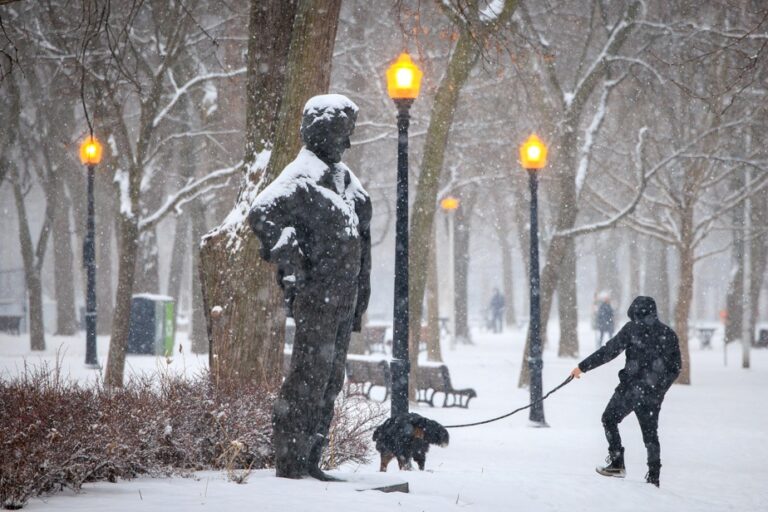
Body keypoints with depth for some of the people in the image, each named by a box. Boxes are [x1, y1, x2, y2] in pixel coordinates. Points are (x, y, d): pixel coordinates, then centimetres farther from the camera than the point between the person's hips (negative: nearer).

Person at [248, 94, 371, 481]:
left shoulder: (341, 175, 18)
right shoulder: (304, 176, -12)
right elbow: (261, 211, -26)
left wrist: (359, 296, 21)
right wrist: (289, 260, -26)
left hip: (343, 298, 9)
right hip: (317, 293, -9)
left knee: (330, 382, 12)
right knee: (308, 378, -9)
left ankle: (310, 461, 18)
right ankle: (290, 461, -5)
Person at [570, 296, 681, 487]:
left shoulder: (633, 328, -4)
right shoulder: (669, 334, 9)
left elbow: (610, 351, -8)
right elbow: (676, 367, 12)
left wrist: (583, 367, -5)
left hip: (632, 387, -4)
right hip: (654, 394, 5)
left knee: (610, 419, 13)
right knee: (650, 433, 13)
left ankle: (617, 463, 2)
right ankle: (653, 477, 10)